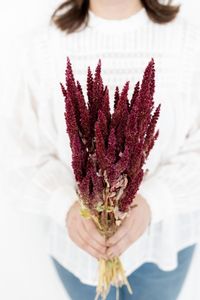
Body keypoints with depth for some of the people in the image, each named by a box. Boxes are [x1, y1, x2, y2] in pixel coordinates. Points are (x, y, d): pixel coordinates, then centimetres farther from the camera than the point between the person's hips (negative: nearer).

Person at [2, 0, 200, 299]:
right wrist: (67, 205, -26)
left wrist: (150, 201, -26)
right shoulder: (36, 52, -14)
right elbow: (27, 156, -8)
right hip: (82, 240, 0)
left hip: (165, 237, 1)